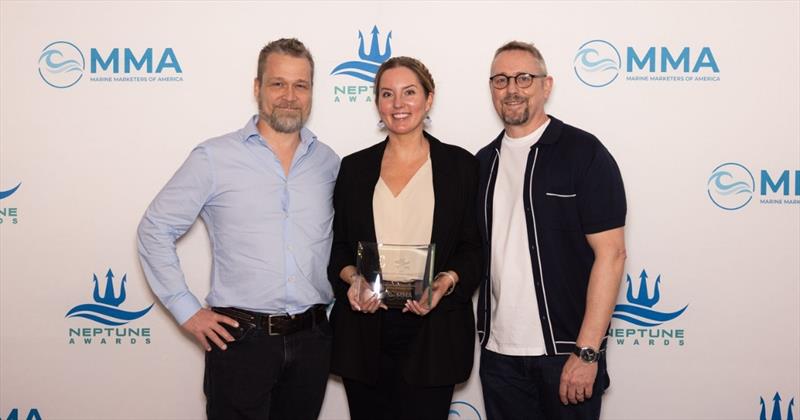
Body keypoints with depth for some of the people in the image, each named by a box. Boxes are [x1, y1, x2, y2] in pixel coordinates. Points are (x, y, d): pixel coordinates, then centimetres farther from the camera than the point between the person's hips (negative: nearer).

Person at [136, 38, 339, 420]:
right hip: (240, 338, -3)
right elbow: (154, 230, -2)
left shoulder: (329, 163, 6)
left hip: (312, 340, 4)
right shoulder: (214, 158, -5)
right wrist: (186, 310, -5)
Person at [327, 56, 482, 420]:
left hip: (432, 334, -2)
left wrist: (447, 281, -17)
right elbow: (336, 245, 10)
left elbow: (474, 247, 2)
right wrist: (350, 277, -10)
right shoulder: (353, 168, 9)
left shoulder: (460, 164, 3)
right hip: (364, 334, 2)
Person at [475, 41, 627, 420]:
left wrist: (587, 352, -16)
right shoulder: (482, 163, 9)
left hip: (565, 352, -4)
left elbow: (610, 253, -12)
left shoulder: (583, 152, -7)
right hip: (497, 351, 5)